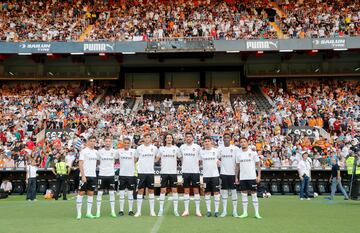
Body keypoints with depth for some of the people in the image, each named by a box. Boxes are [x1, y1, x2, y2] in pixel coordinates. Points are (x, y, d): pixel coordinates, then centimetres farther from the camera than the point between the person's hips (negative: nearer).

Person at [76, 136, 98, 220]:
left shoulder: (96, 152, 12)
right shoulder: (84, 151, -6)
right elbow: (80, 164, -11)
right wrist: (83, 175, -18)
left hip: (93, 175, 6)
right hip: (85, 175, -6)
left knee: (91, 193, 7)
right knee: (81, 193, -2)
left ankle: (88, 213, 14)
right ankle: (79, 213, 4)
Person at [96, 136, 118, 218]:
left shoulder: (114, 152, 1)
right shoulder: (100, 151, -2)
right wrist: (100, 166, 0)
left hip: (111, 174, 1)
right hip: (102, 174, -1)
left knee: (112, 193, 4)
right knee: (99, 193, 1)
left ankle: (113, 211, 11)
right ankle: (98, 211, 8)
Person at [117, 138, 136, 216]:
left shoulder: (133, 151, 0)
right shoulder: (119, 151, 2)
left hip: (131, 174, 0)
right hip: (122, 174, 0)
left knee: (130, 193, 6)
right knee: (121, 193, 3)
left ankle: (130, 210, 13)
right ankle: (121, 210, 11)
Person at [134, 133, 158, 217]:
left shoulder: (154, 148, 2)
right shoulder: (139, 148, 1)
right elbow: (136, 159, 13)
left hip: (151, 172, 1)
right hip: (141, 172, -1)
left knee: (151, 190, 5)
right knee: (140, 190, 1)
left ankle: (152, 210, 12)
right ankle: (138, 211, 7)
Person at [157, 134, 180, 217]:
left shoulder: (176, 148, 4)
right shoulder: (161, 148, 5)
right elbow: (157, 158, 13)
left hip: (173, 172, 0)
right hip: (164, 172, 0)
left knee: (174, 190, 2)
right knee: (163, 190, 2)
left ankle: (175, 209, 8)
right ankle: (161, 209, 10)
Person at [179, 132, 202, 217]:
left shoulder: (197, 147, -1)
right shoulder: (182, 147, 6)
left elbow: (200, 159, 5)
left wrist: (197, 167, -1)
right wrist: (183, 166, 12)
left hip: (195, 171, -2)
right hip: (185, 171, 2)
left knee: (196, 190, 3)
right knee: (186, 191, 6)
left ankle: (197, 210, 10)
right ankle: (186, 210, 12)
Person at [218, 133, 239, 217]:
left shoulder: (235, 148, -2)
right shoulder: (220, 148, 5)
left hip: (233, 173, -2)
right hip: (223, 173, 2)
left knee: (233, 191, 3)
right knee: (224, 191, 5)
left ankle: (235, 211, 10)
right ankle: (224, 210, 12)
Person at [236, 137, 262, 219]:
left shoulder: (253, 152, -2)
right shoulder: (238, 154, 7)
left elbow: (258, 164, 1)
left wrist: (259, 176, -6)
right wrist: (236, 177, 9)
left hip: (252, 177, -3)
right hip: (242, 178, 3)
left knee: (254, 194, 0)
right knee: (244, 194, 6)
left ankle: (257, 213, 7)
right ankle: (245, 213, 14)